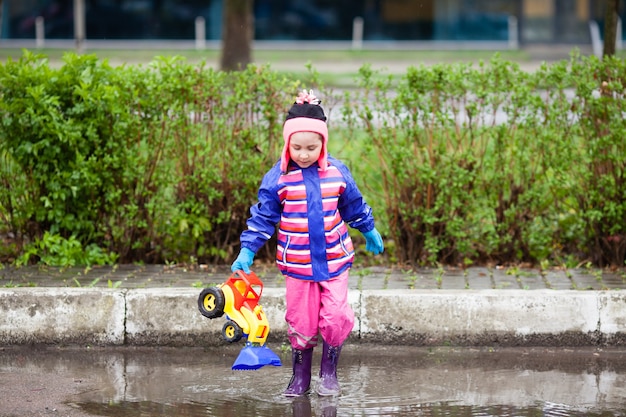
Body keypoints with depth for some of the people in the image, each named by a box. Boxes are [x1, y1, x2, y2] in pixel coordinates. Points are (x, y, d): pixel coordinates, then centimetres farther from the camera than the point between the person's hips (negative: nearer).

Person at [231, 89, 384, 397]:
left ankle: (329, 372, 14)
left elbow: (354, 206, 14)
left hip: (334, 259, 1)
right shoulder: (277, 178, -7)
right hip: (297, 263, -1)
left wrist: (369, 232, 27)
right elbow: (262, 218, -3)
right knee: (300, 320, 5)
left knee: (336, 316, -5)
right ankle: (300, 375, 22)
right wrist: (247, 250, -10)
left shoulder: (337, 173, -2)